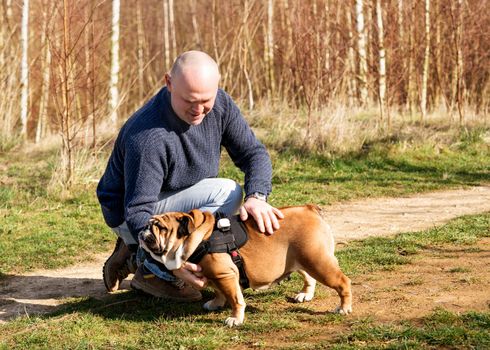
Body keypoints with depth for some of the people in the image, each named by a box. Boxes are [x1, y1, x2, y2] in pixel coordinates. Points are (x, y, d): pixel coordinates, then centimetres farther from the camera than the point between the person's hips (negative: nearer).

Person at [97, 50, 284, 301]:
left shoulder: (219, 104, -14)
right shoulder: (148, 137, -35)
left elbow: (253, 152, -10)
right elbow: (137, 212, -35)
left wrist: (257, 197, -31)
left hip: (177, 203, 8)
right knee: (227, 193, -25)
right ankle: (151, 272, -15)